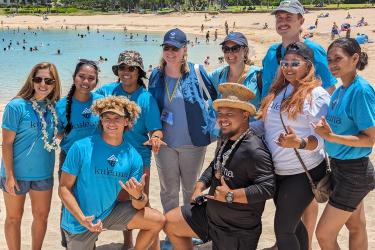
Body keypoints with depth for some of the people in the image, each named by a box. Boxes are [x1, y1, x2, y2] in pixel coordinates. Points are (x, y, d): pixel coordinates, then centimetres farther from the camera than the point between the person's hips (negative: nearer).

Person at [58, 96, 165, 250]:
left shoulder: (133, 156, -7)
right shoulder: (81, 148, -17)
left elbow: (139, 205, -4)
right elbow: (64, 188, -13)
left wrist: (138, 196, -28)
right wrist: (82, 219, -25)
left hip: (109, 213, 3)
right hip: (79, 222, -3)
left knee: (158, 221, -8)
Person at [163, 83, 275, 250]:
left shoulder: (254, 150, -27)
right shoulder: (226, 141, 4)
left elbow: (267, 188, -33)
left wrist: (231, 195, -33)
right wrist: (200, 186, 3)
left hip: (237, 231, -8)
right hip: (211, 213, 9)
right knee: (169, 223, 14)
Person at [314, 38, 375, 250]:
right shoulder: (340, 90, 3)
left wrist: (332, 137, -29)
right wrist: (326, 131, -3)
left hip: (353, 172, -8)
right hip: (342, 167, 8)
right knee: (357, 227, 22)